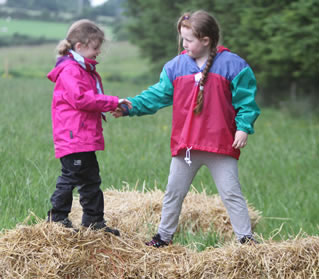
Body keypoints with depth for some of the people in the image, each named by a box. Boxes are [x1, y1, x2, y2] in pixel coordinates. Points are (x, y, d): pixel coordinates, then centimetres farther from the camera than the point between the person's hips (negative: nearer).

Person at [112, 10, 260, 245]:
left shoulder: (232, 65, -7)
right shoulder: (176, 66, 4)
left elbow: (245, 100, -5)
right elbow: (158, 96, 6)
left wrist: (243, 127, -15)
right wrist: (130, 107, -5)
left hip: (221, 146, -4)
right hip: (185, 146, 4)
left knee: (231, 194, 0)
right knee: (174, 193, 14)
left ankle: (246, 237, 7)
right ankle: (164, 236, 27)